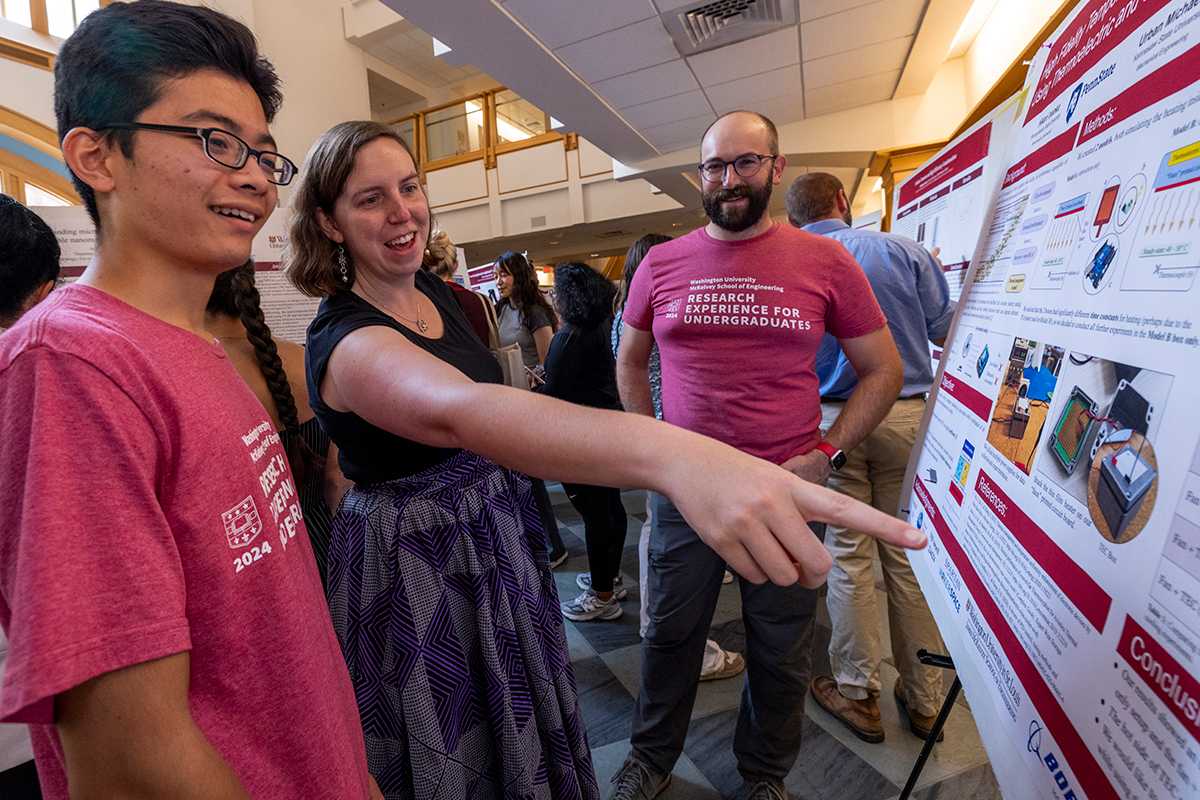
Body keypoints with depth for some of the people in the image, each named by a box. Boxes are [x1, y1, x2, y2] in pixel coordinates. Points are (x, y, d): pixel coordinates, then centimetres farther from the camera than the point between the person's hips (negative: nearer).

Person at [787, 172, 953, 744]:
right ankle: (923, 699, 26)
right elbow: (947, 332, 5)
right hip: (906, 416, 2)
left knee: (849, 556, 8)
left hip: (831, 421, -1)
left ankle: (857, 695, 22)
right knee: (910, 555, 11)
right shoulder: (904, 250, 1)